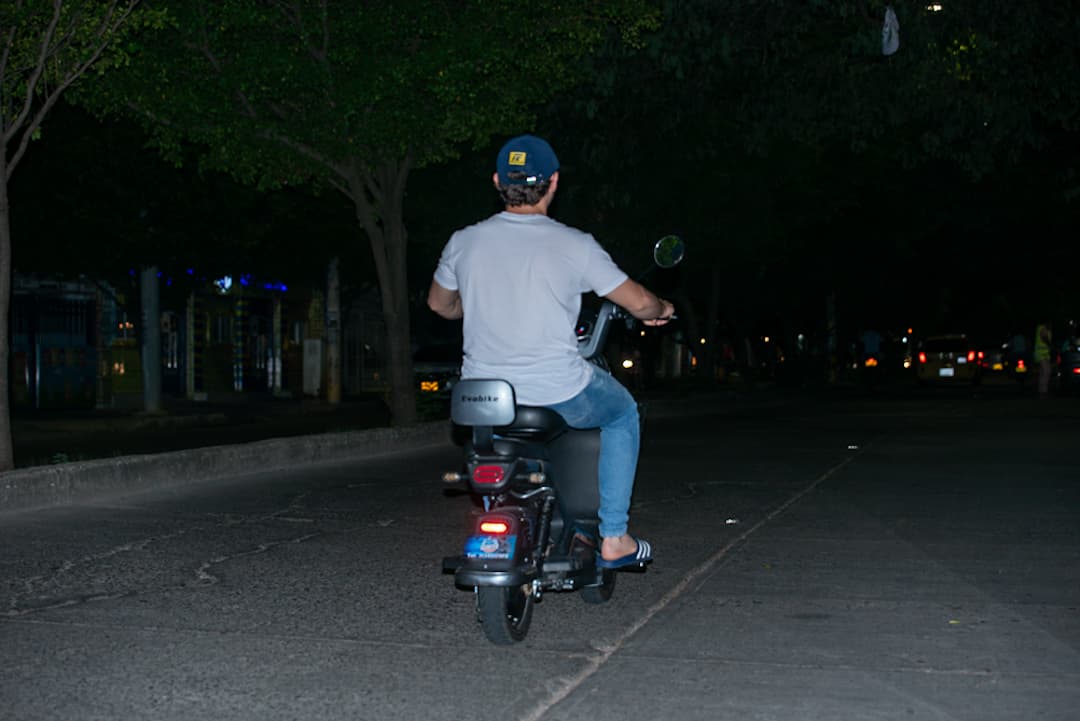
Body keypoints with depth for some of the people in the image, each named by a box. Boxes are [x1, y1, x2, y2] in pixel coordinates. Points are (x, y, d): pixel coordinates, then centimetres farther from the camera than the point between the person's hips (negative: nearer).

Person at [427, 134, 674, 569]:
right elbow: (638, 302, -2)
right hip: (558, 392, -4)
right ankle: (613, 538, 21)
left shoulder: (463, 242, 0)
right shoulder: (572, 245, -10)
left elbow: (439, 303, 19)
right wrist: (661, 309, 21)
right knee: (622, 413, 25)